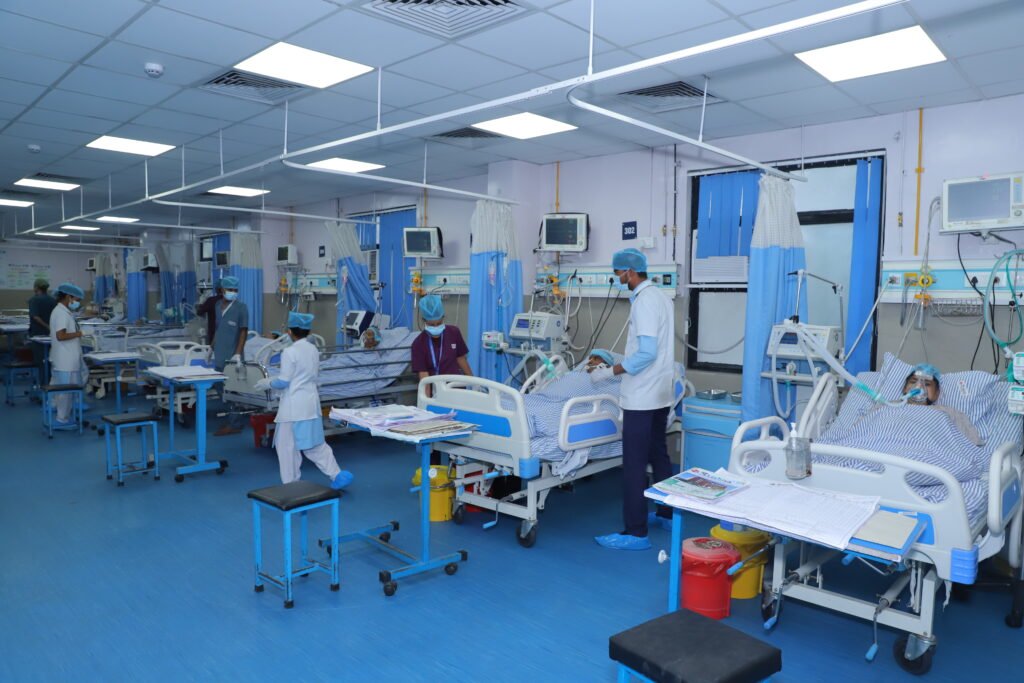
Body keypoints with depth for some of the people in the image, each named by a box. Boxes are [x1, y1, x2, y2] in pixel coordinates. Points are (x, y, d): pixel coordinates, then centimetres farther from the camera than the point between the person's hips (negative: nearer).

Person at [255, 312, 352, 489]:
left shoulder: (289, 352, -15)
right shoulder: (313, 350, 7)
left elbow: (283, 382, -14)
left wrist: (267, 383, 5)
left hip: (294, 406, -7)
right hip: (311, 403, 7)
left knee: (287, 445, 6)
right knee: (314, 443, 14)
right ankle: (337, 475, 8)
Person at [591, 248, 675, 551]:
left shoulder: (644, 301, -17)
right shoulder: (661, 297, 13)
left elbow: (646, 353, -23)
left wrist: (609, 372, -16)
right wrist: (618, 363, 20)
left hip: (641, 397, -10)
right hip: (659, 393, 10)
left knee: (634, 464, -6)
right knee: (659, 455, 19)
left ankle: (635, 533, -1)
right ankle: (667, 514, 31)